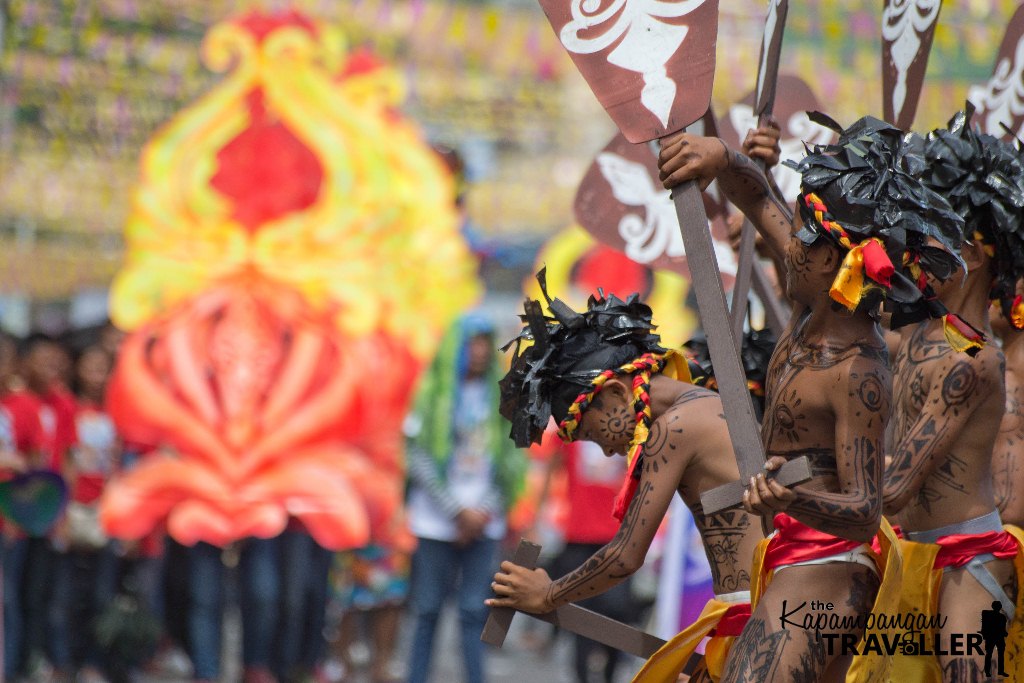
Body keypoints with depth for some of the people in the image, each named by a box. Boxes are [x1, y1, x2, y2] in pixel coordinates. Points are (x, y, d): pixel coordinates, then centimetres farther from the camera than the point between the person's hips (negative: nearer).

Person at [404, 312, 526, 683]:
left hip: (483, 523, 1)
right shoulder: (434, 394, 1)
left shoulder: (499, 395, 6)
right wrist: (459, 513, -7)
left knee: (474, 611, -2)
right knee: (428, 611, 1)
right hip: (436, 522, -1)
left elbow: (512, 460, 6)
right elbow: (419, 459, -4)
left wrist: (485, 512, -3)